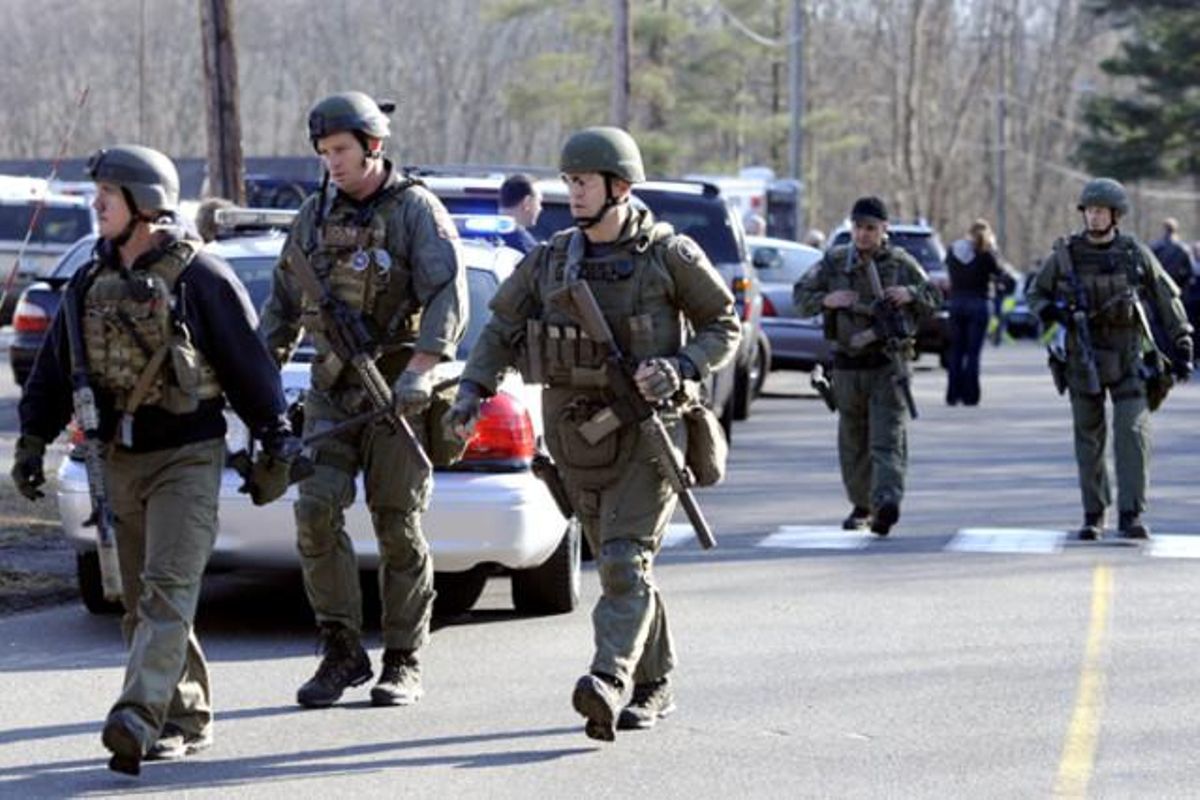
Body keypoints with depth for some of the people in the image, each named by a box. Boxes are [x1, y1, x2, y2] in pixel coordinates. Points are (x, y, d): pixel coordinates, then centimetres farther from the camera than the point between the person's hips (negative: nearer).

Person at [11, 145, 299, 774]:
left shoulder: (200, 277, -9)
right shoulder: (91, 281, 8)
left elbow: (250, 365, -6)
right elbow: (55, 366, 16)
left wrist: (275, 447, -5)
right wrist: (32, 439, 10)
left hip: (188, 456, -7)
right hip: (121, 461, 7)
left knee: (168, 591, -15)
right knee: (140, 601, 9)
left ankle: (137, 720, -25)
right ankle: (186, 721, 19)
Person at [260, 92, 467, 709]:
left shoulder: (417, 210, -5)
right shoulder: (314, 216, 11)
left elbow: (448, 297, -15)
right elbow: (284, 301, 20)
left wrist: (419, 371, -27)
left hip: (395, 388, -4)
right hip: (332, 391, 4)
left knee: (399, 529, 0)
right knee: (316, 510, -10)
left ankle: (403, 665, 9)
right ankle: (342, 651, 0)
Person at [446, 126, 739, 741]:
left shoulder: (668, 254, -7)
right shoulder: (551, 259, 5)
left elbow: (724, 328, 0)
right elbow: (501, 331, 7)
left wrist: (678, 368, -18)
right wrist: (472, 391, -10)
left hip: (648, 429, -5)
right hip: (577, 435, 5)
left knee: (624, 562, -18)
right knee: (618, 565, 12)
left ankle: (609, 682, -31)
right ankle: (655, 686, 24)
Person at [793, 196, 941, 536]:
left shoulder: (901, 263, 3)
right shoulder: (834, 262, 6)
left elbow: (934, 298, 10)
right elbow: (800, 297, 8)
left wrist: (911, 294, -11)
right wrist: (827, 300, -12)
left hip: (888, 363, -3)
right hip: (847, 364, 3)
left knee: (887, 437, -15)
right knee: (853, 441, 10)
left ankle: (887, 501, -27)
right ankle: (861, 505, 23)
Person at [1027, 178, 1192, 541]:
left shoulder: (1135, 253, -1)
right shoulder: (1064, 255, 0)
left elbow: (1167, 298, 7)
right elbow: (1036, 295, 9)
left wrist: (1182, 345, 4)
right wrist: (1053, 312, -13)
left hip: (1127, 358, -1)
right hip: (1083, 358, 1)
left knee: (1133, 432, -12)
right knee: (1089, 439, 6)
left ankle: (1131, 515, -12)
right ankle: (1094, 515, 15)